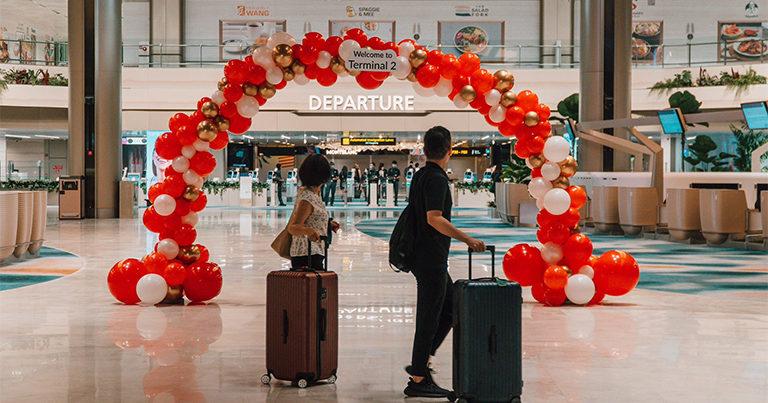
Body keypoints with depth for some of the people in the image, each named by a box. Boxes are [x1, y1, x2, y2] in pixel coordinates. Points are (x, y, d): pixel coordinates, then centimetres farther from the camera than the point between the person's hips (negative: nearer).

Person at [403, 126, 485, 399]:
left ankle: (421, 362, 18)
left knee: (451, 307, 17)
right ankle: (417, 380, 3)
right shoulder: (436, 179, -16)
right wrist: (467, 240, -25)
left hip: (422, 257, 10)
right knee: (429, 317, -3)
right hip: (431, 260, -10)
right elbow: (434, 219, -27)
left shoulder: (419, 176, 13)